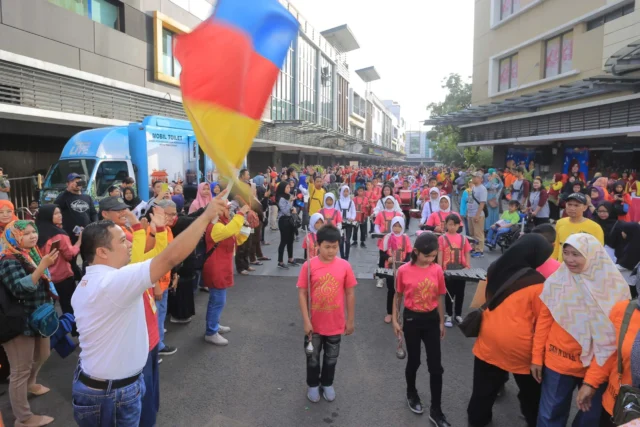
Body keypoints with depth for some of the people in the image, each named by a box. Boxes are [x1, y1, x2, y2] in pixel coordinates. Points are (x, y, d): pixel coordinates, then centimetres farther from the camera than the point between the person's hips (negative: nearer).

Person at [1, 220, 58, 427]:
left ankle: (30, 384, 53)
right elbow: (20, 288, -35)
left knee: (42, 355, 26)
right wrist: (42, 266, -44)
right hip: (21, 323, -9)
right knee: (21, 369, 2)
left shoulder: (32, 253, 7)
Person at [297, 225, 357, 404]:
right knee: (313, 358, 17)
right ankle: (313, 385, 40)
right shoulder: (309, 266, -15)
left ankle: (327, 384, 43)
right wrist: (306, 321, -12)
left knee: (331, 358, 20)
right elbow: (302, 294, -10)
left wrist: (350, 320, 2)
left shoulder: (344, 266, -10)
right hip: (314, 324, -1)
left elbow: (350, 294, -2)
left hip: (335, 324, 1)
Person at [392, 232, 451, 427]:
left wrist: (441, 322, 10)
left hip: (431, 319, 2)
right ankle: (411, 394, 41)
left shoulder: (437, 270, -7)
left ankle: (436, 410, 19)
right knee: (413, 361, 14)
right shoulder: (404, 271, -13)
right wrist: (395, 320, -2)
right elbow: (398, 297, 0)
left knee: (436, 366, 4)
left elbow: (439, 297, 4)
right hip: (411, 319, -2)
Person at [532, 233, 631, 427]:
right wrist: (537, 357, -2)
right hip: (558, 362, 0)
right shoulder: (556, 281, -9)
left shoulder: (615, 286, -10)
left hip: (597, 365, 0)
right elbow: (544, 320, -2)